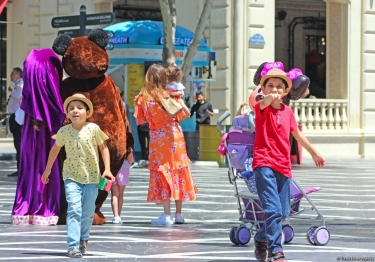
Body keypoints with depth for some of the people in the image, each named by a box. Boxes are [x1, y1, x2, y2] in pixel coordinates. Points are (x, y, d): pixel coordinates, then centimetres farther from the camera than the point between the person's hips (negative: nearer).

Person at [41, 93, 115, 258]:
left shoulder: (93, 129, -9)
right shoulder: (63, 132, -4)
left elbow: (103, 147, 2)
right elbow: (55, 149, 13)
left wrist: (107, 169, -4)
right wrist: (47, 170, 20)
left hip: (91, 177, 0)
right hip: (72, 177, 0)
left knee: (88, 212, 8)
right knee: (74, 210, -15)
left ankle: (83, 239, 33)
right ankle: (73, 246, -17)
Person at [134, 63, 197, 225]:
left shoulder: (143, 98, -7)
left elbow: (140, 120, -1)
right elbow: (187, 113, 1)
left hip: (157, 140, -2)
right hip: (175, 137, 2)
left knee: (162, 174, 1)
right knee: (177, 171, 11)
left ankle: (167, 215, -5)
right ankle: (179, 214, 15)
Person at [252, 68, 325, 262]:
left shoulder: (287, 111, 10)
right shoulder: (262, 109, -5)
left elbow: (297, 134, 25)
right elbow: (263, 103, -31)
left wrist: (313, 152, 36)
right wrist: (269, 98, -55)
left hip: (283, 166, 6)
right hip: (264, 164, -6)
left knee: (283, 212, 12)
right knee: (273, 209, -17)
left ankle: (261, 239, 35)